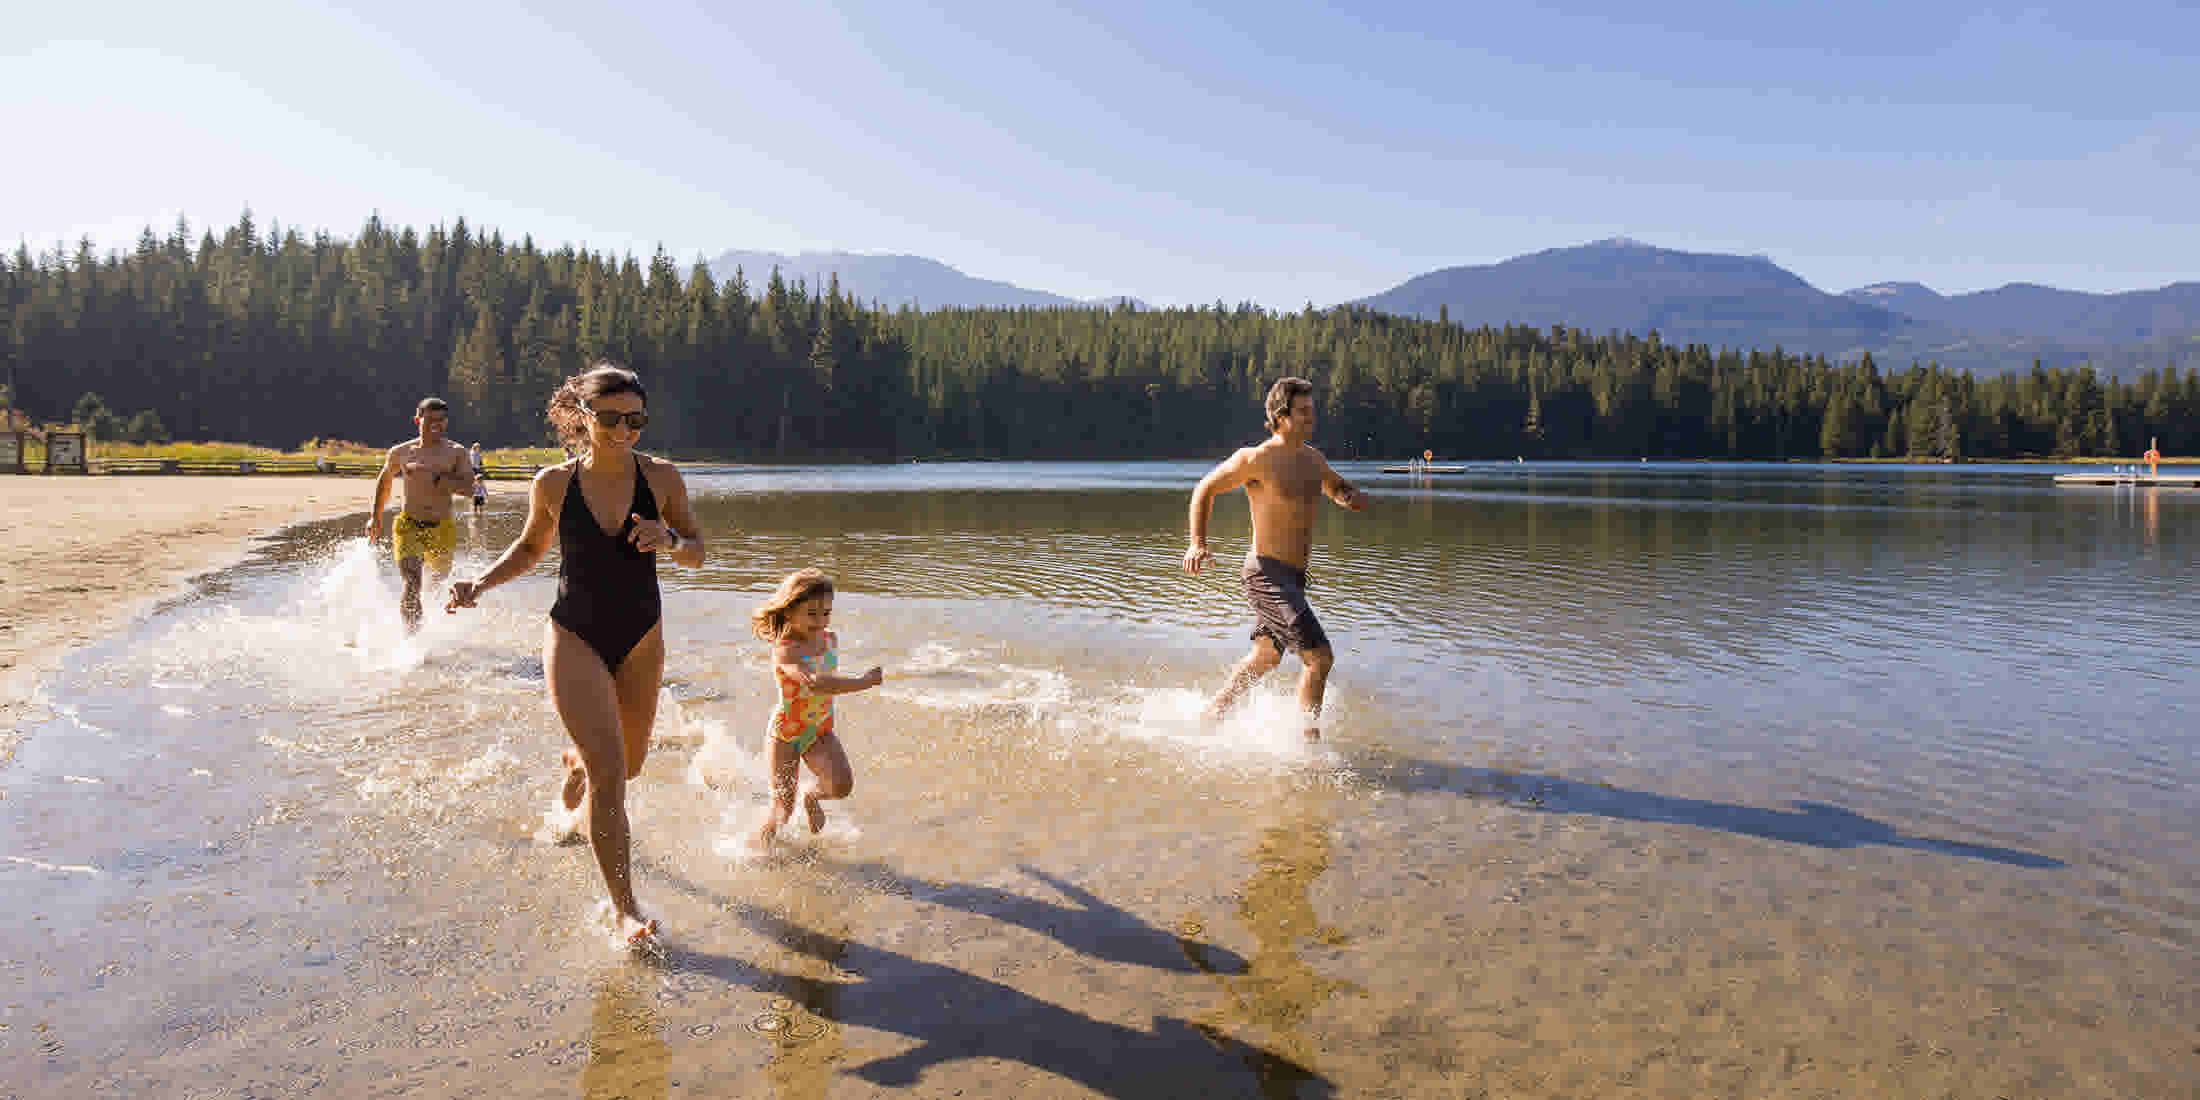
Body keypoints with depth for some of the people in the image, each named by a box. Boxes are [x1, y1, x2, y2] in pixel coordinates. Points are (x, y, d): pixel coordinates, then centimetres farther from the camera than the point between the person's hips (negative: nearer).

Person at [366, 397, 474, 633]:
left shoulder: (457, 452, 1)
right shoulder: (400, 452, 5)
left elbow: (466, 488, -11)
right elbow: (384, 481, 23)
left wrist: (434, 477, -20)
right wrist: (375, 516, 24)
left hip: (442, 527, 1)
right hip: (408, 525, -1)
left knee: (439, 582, 18)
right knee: (412, 584, -17)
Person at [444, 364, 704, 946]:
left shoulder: (662, 478, -8)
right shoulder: (554, 484, -9)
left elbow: (698, 553, 1)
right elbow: (530, 548, 9)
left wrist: (670, 541, -21)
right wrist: (480, 583, -6)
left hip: (641, 638, 3)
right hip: (575, 638, -2)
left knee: (629, 763, 19)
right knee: (608, 771, -13)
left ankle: (574, 763, 57)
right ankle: (626, 909, -3)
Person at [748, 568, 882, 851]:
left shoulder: (830, 639, -1)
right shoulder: (784, 651, -24)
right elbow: (816, 684, -39)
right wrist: (864, 682, -40)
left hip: (821, 730, 5)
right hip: (785, 733, -5)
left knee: (842, 785, -15)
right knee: (782, 806, 0)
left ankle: (813, 797, 18)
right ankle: (758, 844, 28)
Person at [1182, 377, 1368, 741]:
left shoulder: (1313, 459, 9)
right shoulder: (1257, 459, -13)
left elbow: (1339, 489, 27)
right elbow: (1204, 490, -3)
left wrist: (1355, 496, 3)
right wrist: (1198, 543, -10)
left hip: (1293, 576, 9)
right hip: (1268, 574, -9)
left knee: (1265, 657, 24)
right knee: (1320, 656, -13)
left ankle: (1213, 714, 42)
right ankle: (1310, 738, -1)